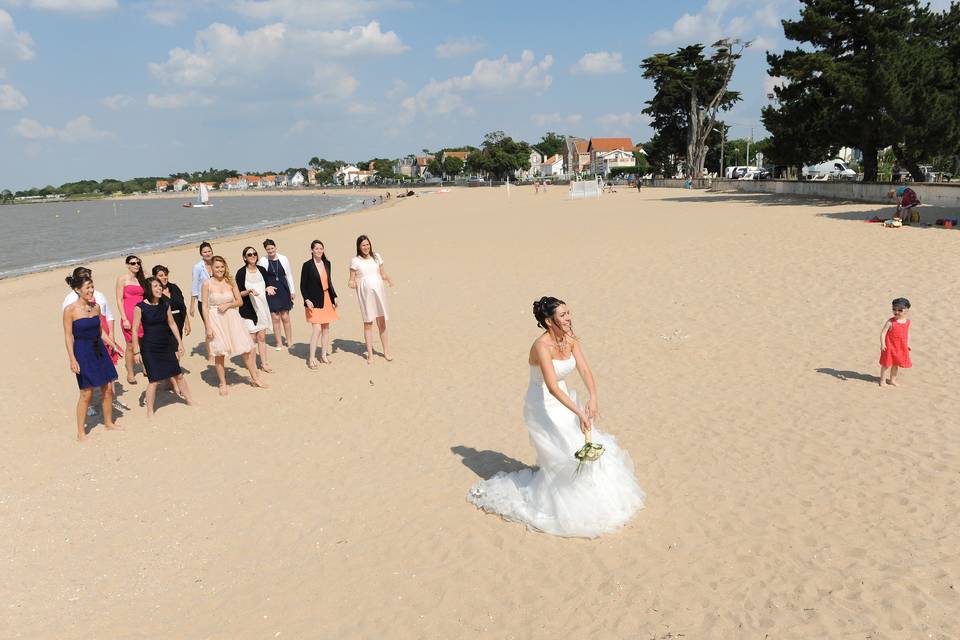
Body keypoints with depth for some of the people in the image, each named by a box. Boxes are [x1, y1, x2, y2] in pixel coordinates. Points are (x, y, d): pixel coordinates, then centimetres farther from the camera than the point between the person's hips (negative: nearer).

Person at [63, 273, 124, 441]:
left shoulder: (96, 306, 4)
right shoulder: (70, 310, -12)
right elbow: (68, 336, -11)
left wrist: (113, 344, 9)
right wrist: (72, 359, -15)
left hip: (99, 350, 6)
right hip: (82, 352, -6)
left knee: (108, 388, 10)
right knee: (86, 393, -2)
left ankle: (109, 422, 29)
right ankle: (80, 432, 12)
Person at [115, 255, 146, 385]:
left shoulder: (141, 279, 13)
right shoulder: (122, 279, -2)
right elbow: (119, 300, -6)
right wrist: (124, 319, -12)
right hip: (129, 316, -4)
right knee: (130, 346, 2)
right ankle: (130, 374, 12)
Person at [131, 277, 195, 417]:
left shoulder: (165, 304, 2)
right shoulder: (140, 307, -11)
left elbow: (172, 324, 12)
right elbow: (135, 330, -9)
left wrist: (180, 343, 12)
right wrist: (136, 351, -9)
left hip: (166, 345, 5)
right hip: (149, 348, -5)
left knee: (178, 374, 11)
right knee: (153, 380, -2)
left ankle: (189, 400, 27)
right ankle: (150, 412, 13)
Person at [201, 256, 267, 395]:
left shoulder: (230, 281, 1)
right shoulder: (207, 283, -6)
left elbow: (239, 301, 6)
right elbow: (204, 307, -6)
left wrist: (228, 304, -13)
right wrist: (208, 327, -10)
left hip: (232, 317, 2)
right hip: (215, 320, -2)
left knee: (246, 349, 3)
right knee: (219, 353, 5)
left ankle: (254, 378, 17)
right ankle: (223, 384, 19)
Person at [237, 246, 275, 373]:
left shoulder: (262, 270, 4)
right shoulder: (241, 272, -9)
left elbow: (267, 284, 16)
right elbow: (239, 293, -8)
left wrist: (269, 288, -6)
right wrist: (248, 291, -26)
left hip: (262, 307, 4)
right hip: (248, 310, -4)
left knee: (262, 337, 10)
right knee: (252, 338, 0)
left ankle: (264, 364, 19)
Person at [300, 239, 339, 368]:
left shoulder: (327, 263, 8)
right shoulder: (307, 265, -8)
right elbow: (303, 285, -6)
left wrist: (334, 297, 13)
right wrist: (307, 300, -16)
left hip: (326, 299, 6)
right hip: (314, 301, -6)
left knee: (326, 328, 9)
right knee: (317, 329, -11)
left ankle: (324, 355, 20)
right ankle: (311, 358, -2)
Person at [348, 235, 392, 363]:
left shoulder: (377, 257, 9)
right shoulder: (355, 261, 1)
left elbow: (383, 274, 15)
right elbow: (352, 279, 3)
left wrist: (388, 279, -6)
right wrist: (352, 283, -20)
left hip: (379, 291, 2)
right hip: (365, 293, -2)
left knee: (382, 322, 6)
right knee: (368, 323, 2)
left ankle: (386, 351, 18)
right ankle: (370, 354, 10)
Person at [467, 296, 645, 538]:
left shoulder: (570, 340, -4)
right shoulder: (542, 346, -27)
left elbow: (585, 370, -9)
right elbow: (552, 387, -35)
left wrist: (593, 398, -27)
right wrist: (579, 413, -40)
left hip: (563, 402, 7)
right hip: (542, 407, -7)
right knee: (565, 457, -5)